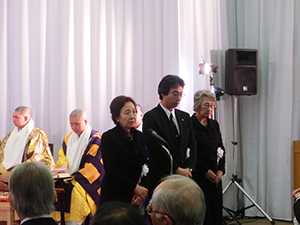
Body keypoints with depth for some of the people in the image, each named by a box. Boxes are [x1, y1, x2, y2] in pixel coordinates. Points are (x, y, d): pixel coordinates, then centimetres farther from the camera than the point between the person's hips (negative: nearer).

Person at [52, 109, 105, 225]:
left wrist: (75, 177, -17)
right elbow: (62, 155, 16)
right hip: (68, 177, 6)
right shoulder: (69, 137, 15)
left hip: (86, 180, -6)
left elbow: (93, 165, -11)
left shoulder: (95, 139, -5)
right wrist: (63, 164, -8)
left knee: (75, 190, -33)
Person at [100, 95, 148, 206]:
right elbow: (111, 171, -11)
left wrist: (142, 193, -5)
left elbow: (145, 167, 10)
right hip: (114, 196, -4)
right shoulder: (108, 138, -5)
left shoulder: (139, 136, 11)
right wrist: (135, 188, -14)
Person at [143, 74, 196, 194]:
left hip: (184, 176, 5)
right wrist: (177, 170, -11)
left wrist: (188, 169, -2)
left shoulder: (185, 117, 17)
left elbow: (192, 144, 13)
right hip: (161, 178, -5)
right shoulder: (150, 117, -4)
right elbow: (157, 149, -11)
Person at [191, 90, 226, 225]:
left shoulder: (214, 125, 14)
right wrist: (205, 172, -11)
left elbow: (221, 149, 17)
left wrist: (220, 170, 3)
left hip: (215, 177, 6)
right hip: (198, 177, -6)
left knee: (216, 210, 6)